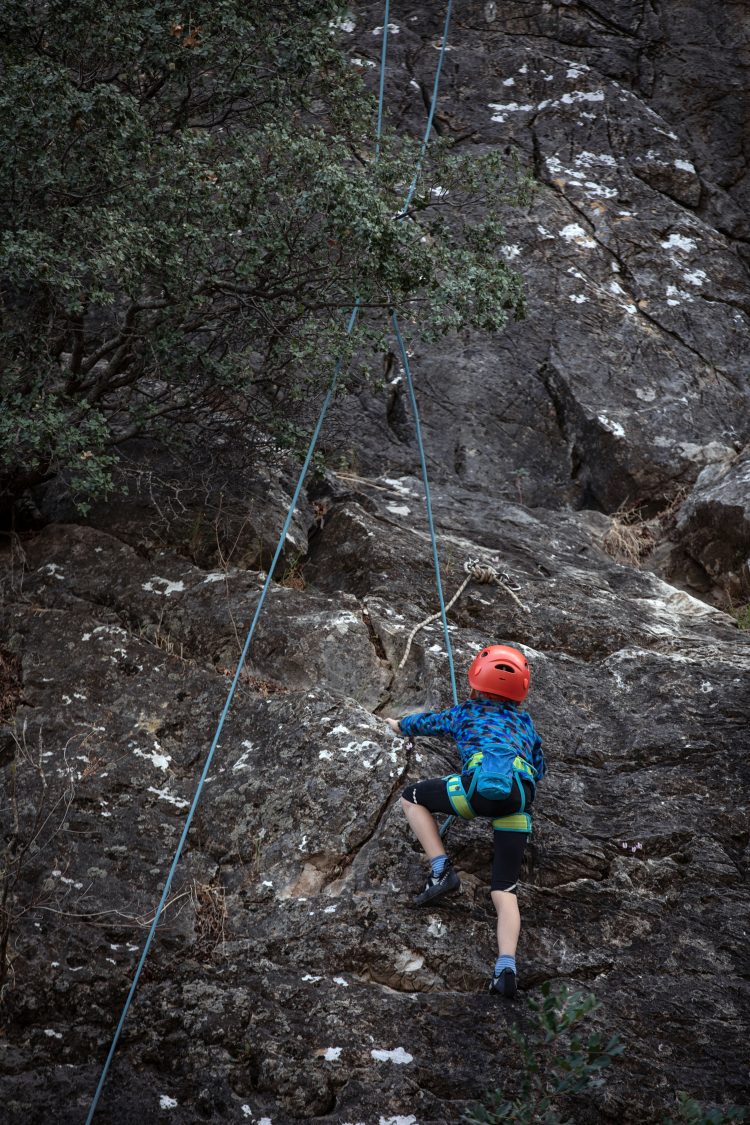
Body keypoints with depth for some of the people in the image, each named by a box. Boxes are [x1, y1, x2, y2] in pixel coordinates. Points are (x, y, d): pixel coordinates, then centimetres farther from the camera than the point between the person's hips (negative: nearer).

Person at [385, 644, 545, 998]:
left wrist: (398, 725, 66)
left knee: (411, 797, 22)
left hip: (480, 785, -3)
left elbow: (426, 721, 46)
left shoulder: (465, 712, 28)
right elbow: (539, 767, 42)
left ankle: (441, 872, 8)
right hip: (519, 802, 3)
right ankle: (506, 969, -15)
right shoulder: (525, 721, 33)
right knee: (504, 891, 7)